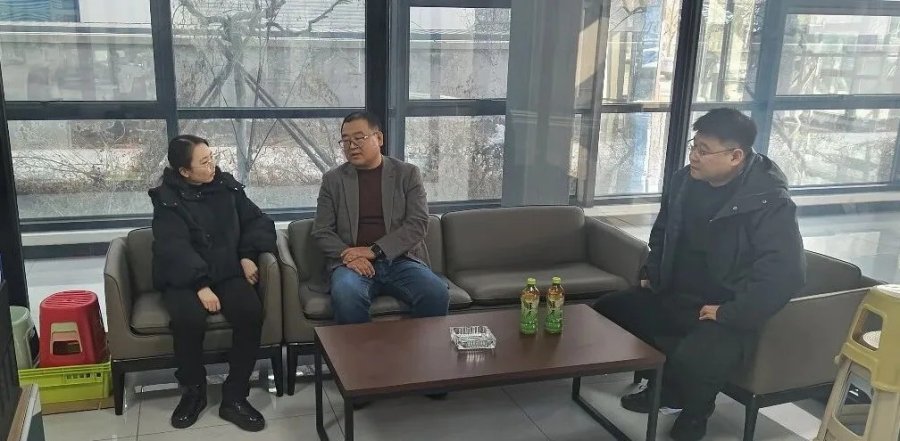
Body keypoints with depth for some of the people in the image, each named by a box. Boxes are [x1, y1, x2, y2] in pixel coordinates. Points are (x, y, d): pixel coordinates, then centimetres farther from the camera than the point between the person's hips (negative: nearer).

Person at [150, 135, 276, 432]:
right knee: (188, 319, -34)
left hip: (227, 273, 3)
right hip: (185, 279, -2)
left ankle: (234, 396, -15)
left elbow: (257, 221, 14)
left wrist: (249, 255, -4)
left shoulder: (227, 186, 8)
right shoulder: (168, 199, -5)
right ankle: (193, 389, -5)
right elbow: (174, 249, -16)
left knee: (251, 311, -28)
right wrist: (200, 285, -29)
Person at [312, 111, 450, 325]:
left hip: (400, 260, 0)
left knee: (437, 294, -27)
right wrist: (349, 255, -12)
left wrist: (374, 250, -12)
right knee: (346, 295, -34)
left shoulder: (407, 174, 9)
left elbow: (418, 223, -1)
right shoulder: (333, 179, 12)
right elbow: (321, 231, 8)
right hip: (353, 263, 0)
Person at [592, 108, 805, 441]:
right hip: (672, 297, 8)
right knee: (606, 311, 1)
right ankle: (665, 386, 18)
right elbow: (662, 235, 20)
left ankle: (695, 410, 5)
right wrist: (651, 275, 12)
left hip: (725, 315, -7)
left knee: (691, 359, -34)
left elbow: (785, 275, -28)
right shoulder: (685, 181, 1)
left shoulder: (771, 203, -20)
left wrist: (729, 314, -25)